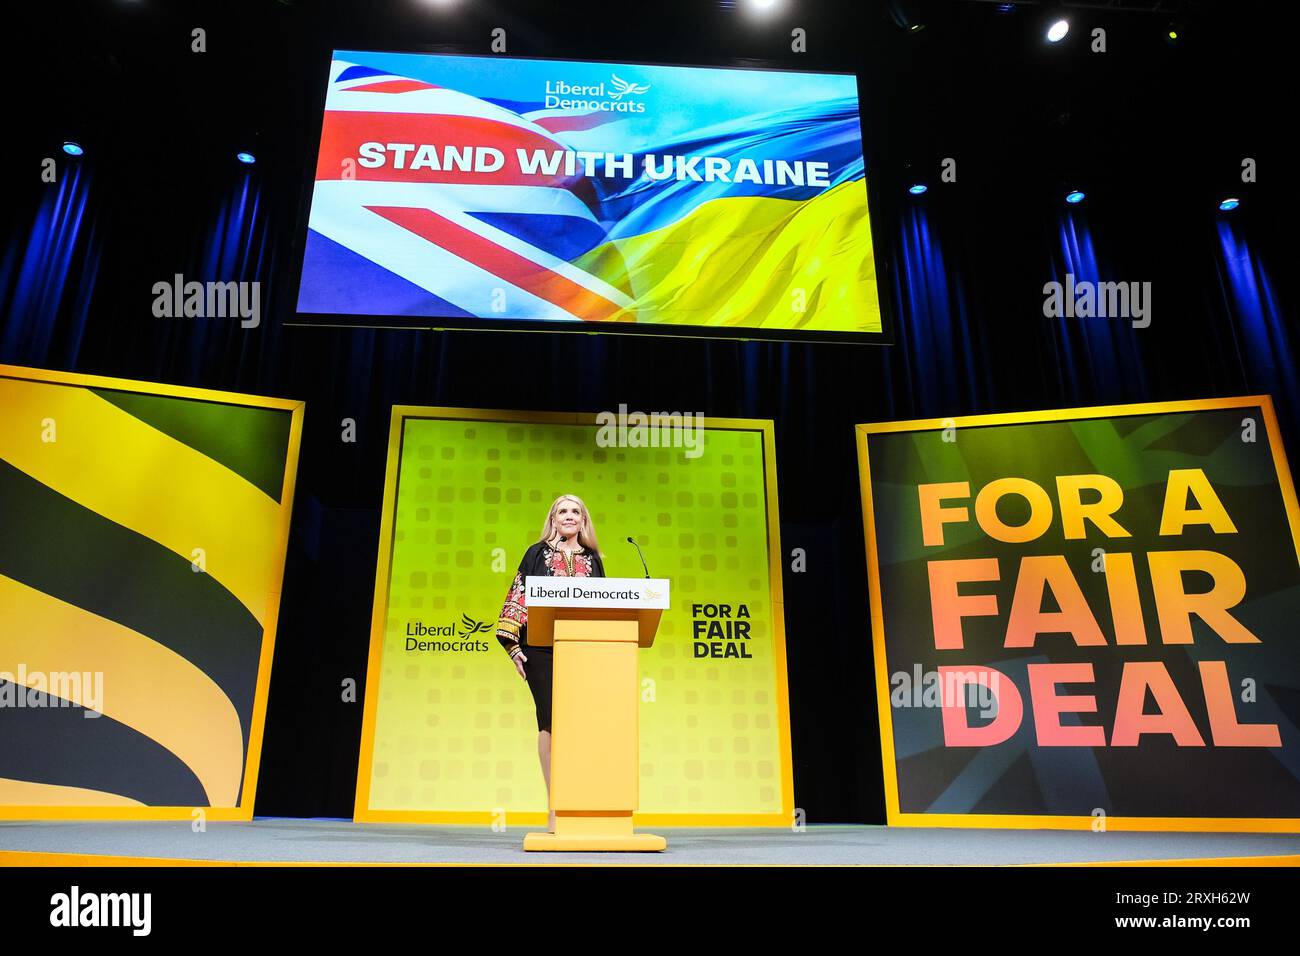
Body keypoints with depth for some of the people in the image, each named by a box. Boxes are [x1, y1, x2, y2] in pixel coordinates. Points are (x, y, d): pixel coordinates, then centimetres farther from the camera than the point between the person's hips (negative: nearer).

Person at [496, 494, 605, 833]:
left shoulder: (592, 558, 14)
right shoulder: (537, 553, 7)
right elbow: (519, 595, 4)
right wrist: (513, 645, -4)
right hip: (542, 649, -2)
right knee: (550, 721, -6)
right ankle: (555, 808, 1)